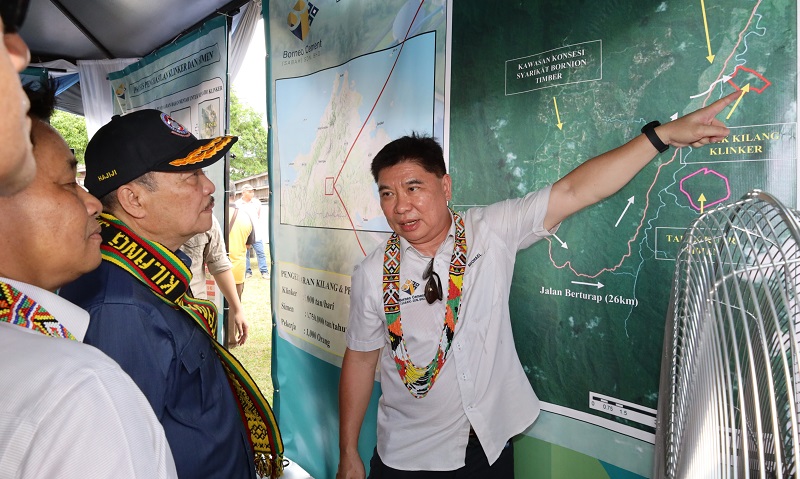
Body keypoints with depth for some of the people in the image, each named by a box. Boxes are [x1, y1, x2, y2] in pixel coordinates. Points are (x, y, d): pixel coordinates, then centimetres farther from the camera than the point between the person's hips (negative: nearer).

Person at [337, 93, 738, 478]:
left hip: (489, 443, 1)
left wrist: (663, 134, -23)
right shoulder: (373, 273, -11)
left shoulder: (491, 233, -11)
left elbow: (573, 192, -17)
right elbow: (361, 359, -2)